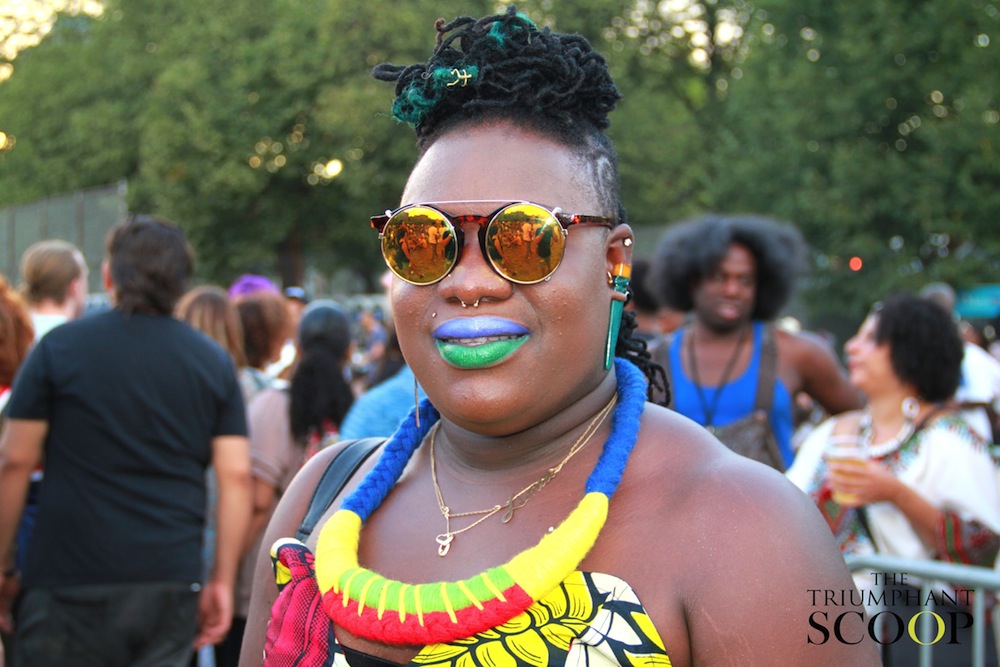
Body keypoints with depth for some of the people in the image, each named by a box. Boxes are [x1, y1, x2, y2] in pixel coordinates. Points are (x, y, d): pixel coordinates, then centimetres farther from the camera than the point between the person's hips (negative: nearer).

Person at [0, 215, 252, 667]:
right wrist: (222, 579, 4)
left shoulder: (59, 347, -1)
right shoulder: (214, 362, 7)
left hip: (71, 584, -3)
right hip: (172, 583, 3)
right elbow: (236, 477, 1)